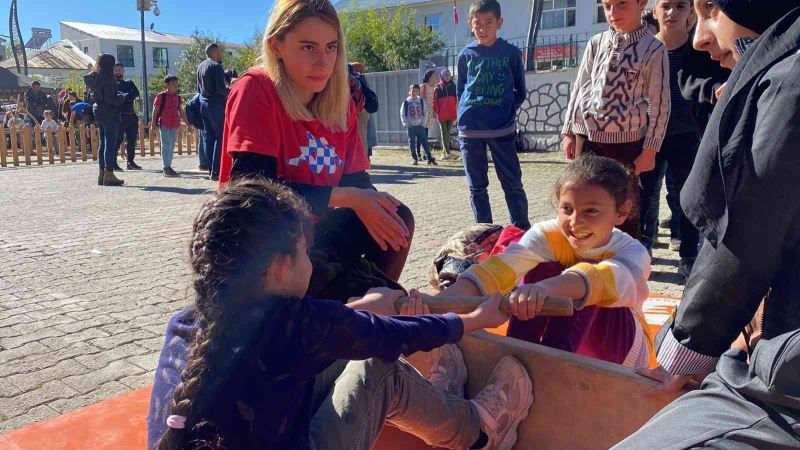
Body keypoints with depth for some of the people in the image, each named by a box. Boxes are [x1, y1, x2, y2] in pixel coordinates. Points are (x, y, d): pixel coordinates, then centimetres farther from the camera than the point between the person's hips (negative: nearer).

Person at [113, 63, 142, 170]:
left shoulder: (129, 83, 19)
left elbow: (136, 93, -1)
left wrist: (123, 96, -13)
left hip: (131, 115, 5)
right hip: (120, 116, -5)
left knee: (132, 139, 7)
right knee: (118, 139, -9)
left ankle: (131, 162, 13)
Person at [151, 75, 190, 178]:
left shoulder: (177, 97, 13)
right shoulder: (161, 96, -4)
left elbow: (181, 112, 17)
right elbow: (155, 111, -5)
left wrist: (188, 124, 15)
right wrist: (153, 124, -10)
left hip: (175, 125, 6)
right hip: (164, 125, -6)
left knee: (171, 147, 9)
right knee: (166, 146, -7)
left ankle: (169, 167, 16)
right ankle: (166, 168, -7)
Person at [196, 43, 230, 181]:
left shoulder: (201, 66, 14)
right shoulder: (216, 67, -13)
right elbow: (221, 89, -19)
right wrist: (229, 92, -2)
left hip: (204, 103, 8)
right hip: (216, 104, -8)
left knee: (209, 137, 10)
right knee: (220, 137, -5)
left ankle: (211, 170, 13)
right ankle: (216, 172, -10)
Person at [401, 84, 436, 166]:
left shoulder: (422, 101, 5)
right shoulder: (406, 102, 1)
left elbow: (425, 113, 7)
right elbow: (402, 115, 3)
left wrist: (423, 123, -2)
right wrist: (406, 124, -8)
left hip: (420, 126, 1)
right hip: (410, 127, 0)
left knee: (425, 142, -2)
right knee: (412, 143, 5)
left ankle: (429, 158, 2)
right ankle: (414, 158, 14)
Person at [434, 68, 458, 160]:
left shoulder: (453, 86, 7)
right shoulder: (438, 88, -1)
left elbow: (457, 99, 8)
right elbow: (434, 101, -2)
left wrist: (456, 111, 2)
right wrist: (436, 112, -8)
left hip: (451, 115, 3)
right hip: (442, 115, -3)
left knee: (448, 133, 7)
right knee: (444, 133, -2)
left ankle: (444, 152, 15)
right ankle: (447, 152, -6)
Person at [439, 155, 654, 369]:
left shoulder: (634, 253, -24)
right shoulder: (548, 235, -19)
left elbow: (599, 279, -49)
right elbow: (503, 266, -38)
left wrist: (544, 288, -71)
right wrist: (440, 302, -56)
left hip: (618, 350, -2)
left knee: (587, 291, -32)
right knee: (542, 270, -26)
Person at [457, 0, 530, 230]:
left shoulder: (511, 53, 1)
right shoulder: (466, 54, 5)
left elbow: (520, 91, 9)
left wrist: (507, 111, -3)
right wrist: (470, 112, 3)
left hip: (502, 129, -2)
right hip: (469, 130, 2)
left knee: (513, 184, 1)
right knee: (477, 187, 7)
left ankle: (524, 233, 11)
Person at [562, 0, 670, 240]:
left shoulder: (654, 49, -3)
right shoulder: (596, 43, 7)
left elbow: (659, 104, -3)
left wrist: (649, 149, -6)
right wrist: (568, 131, 7)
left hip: (626, 140, -3)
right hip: (587, 136, 3)